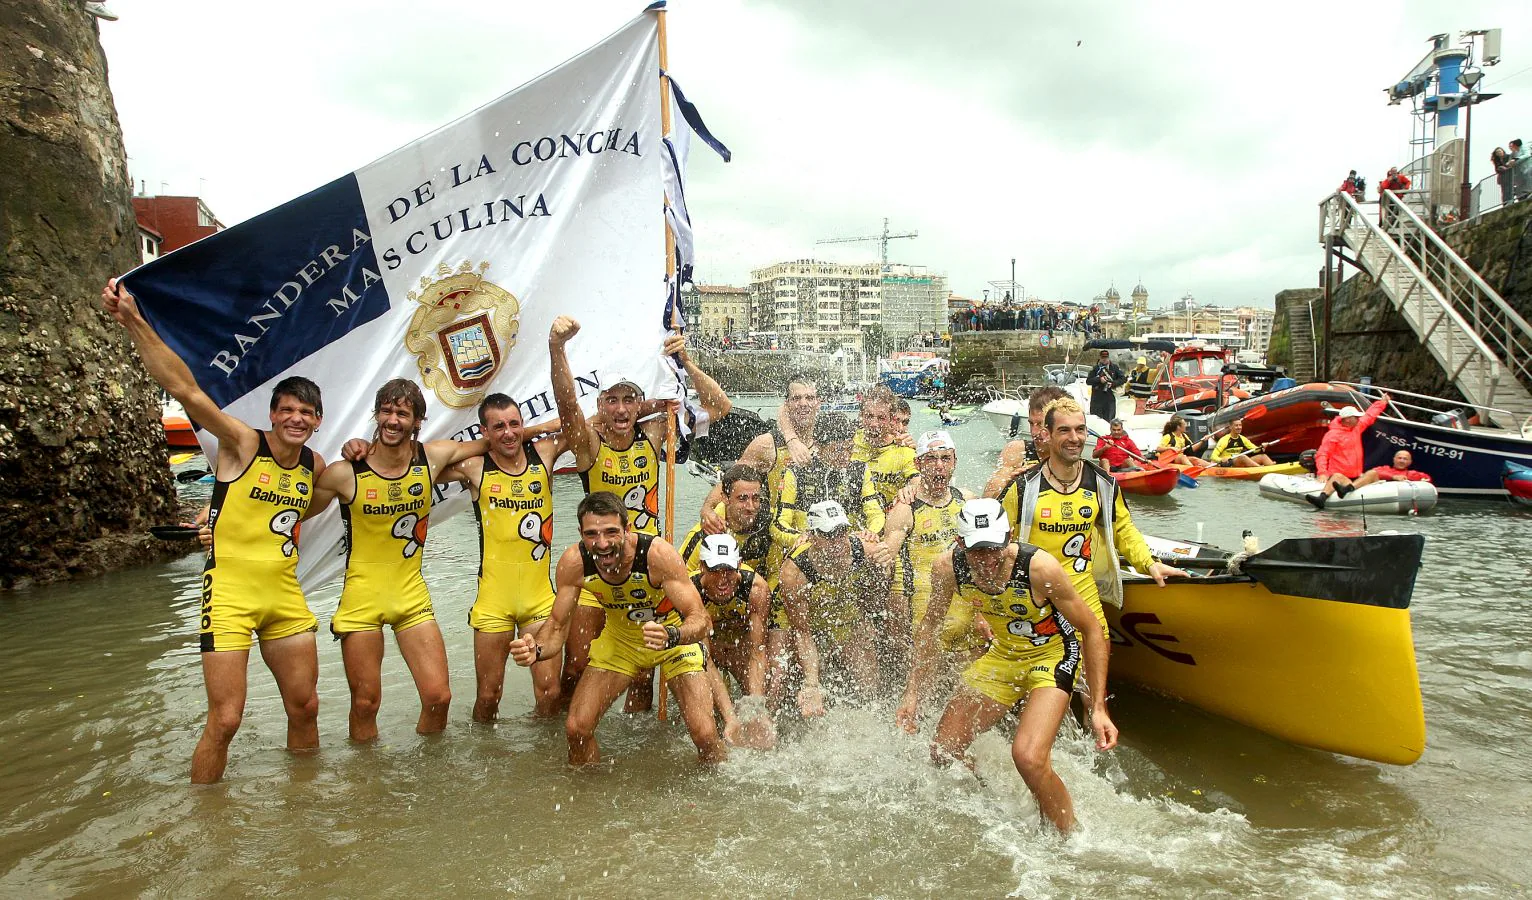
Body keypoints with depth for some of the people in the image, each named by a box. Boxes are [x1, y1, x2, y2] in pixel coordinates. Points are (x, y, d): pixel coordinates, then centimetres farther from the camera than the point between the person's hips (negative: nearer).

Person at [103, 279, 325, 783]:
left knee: (305, 708, 12)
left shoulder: (314, 466, 5)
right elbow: (186, 389, -24)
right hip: (230, 594, -5)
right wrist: (132, 321, -34)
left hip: (285, 596, 5)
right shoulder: (241, 444, -9)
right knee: (225, 721, -4)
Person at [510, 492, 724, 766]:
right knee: (576, 728, -4)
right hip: (620, 638, 3)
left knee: (705, 735, -13)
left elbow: (701, 620, -35)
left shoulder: (659, 553, -35)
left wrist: (670, 636, -56)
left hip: (676, 636, -3)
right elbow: (557, 625, -14)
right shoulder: (574, 562, -24)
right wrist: (536, 650, -36)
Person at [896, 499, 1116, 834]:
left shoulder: (1040, 568, -33)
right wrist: (913, 693, -2)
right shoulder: (948, 567, -22)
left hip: (1053, 653, -5)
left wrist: (1098, 709, -21)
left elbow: (1091, 631, -19)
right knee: (943, 751, 6)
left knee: (1028, 757, -26)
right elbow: (930, 624, -2)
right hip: (1003, 653, 5)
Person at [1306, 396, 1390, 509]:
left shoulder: (1357, 427, 16)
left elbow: (1369, 416, 35)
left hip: (1357, 477, 6)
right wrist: (1322, 473, -28)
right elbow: (1322, 454, -15)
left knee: (1373, 474, -23)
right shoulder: (1333, 434, -7)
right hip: (1339, 474, -6)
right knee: (1338, 477, -39)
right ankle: (1321, 498, -67)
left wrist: (1383, 402, 46)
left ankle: (1347, 489, -51)